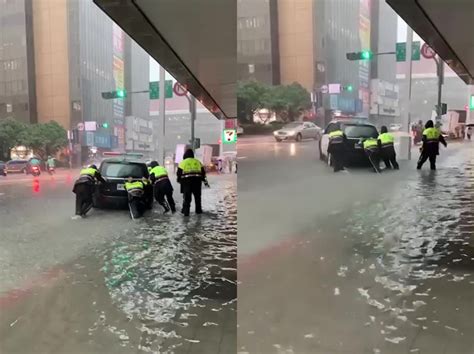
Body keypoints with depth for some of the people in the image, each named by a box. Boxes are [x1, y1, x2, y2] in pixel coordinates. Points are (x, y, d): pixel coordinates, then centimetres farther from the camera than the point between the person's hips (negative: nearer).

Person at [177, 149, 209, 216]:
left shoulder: (182, 162, 5)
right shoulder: (198, 162, 14)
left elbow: (179, 173, 3)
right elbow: (203, 172, 14)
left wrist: (179, 180, 19)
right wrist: (205, 181, 21)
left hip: (186, 181, -2)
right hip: (197, 180, 3)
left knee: (187, 197, 2)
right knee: (197, 196, 16)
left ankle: (186, 211, -3)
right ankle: (198, 210, 22)